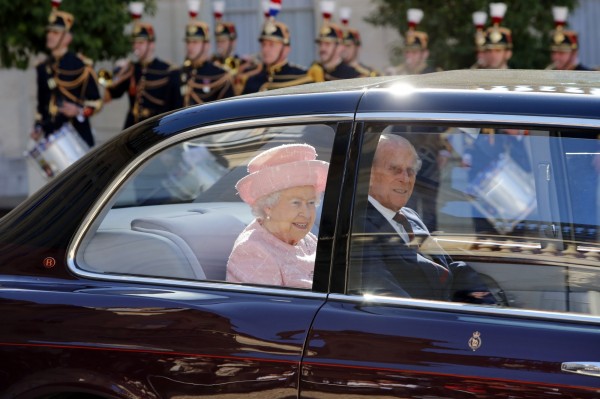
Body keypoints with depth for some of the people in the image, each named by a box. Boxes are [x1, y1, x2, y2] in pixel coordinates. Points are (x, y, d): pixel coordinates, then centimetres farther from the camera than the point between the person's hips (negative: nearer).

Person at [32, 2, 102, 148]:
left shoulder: (80, 65, -3)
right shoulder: (43, 68, 14)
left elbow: (95, 102, -2)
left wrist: (79, 111, -19)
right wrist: (38, 126, 11)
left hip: (76, 134, -5)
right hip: (51, 138, 5)